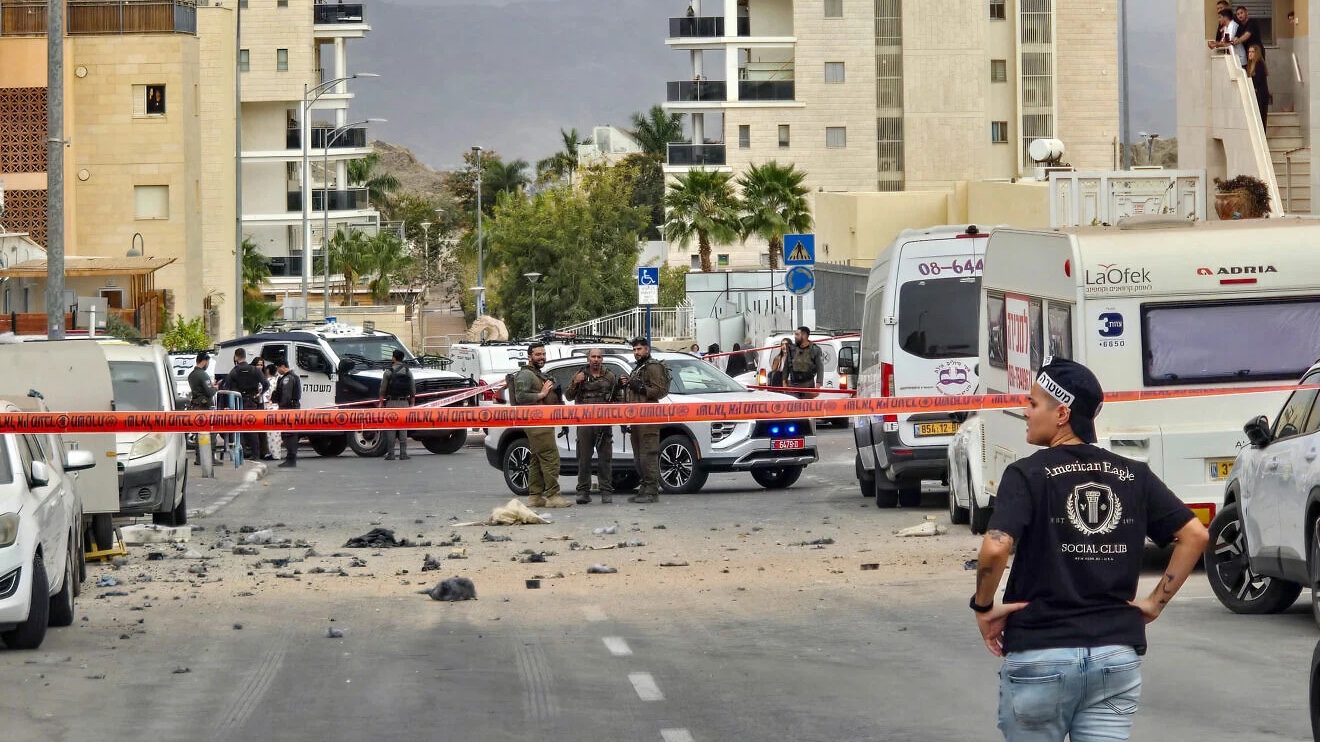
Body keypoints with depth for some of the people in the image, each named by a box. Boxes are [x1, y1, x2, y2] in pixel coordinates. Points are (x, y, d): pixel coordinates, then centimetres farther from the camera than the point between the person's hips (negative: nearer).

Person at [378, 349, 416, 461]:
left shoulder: (388, 372, -3)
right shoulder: (408, 372, 4)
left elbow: (383, 389, -3)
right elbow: (413, 390, 6)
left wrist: (380, 402, 4)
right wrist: (412, 403, 13)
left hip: (391, 402, -2)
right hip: (404, 402, 2)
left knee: (390, 428, 2)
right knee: (403, 428, 5)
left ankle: (390, 453, -1)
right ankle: (403, 453, 1)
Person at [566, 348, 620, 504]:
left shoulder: (610, 377, 12)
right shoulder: (580, 375, 10)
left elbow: (617, 398, 16)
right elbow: (569, 396, 7)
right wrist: (575, 383, -10)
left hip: (604, 423, 0)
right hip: (584, 423, 0)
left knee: (605, 457, 0)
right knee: (584, 458, -1)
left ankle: (607, 492, 3)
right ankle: (583, 491, 2)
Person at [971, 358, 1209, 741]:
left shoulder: (1027, 475, -7)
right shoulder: (1133, 476, 7)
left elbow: (996, 548, -21)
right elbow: (1195, 534, 6)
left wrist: (983, 607, -6)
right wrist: (1156, 602, 9)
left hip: (1040, 656, -4)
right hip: (1117, 655, 4)